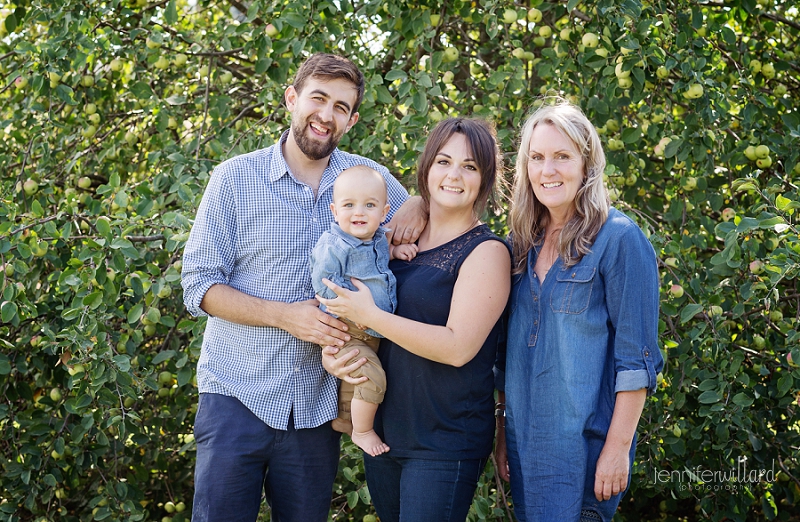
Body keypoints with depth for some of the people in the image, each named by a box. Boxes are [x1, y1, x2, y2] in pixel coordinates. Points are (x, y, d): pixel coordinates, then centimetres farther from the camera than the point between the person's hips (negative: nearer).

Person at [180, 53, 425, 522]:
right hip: (237, 396, -2)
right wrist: (285, 315, -19)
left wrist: (417, 207, -8)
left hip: (317, 406, 2)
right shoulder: (235, 178, -3)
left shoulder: (371, 179, 3)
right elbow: (199, 286, -5)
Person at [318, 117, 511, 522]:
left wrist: (370, 316, -19)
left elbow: (458, 346, -20)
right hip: (382, 431, 7)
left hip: (445, 442, -6)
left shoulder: (487, 252, -9)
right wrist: (330, 351, -2)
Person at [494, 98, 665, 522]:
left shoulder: (618, 240, -10)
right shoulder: (524, 244, 9)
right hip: (523, 439, 6)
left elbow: (635, 357, -12)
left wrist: (618, 448, -16)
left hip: (584, 442, -6)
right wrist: (502, 429, 12)